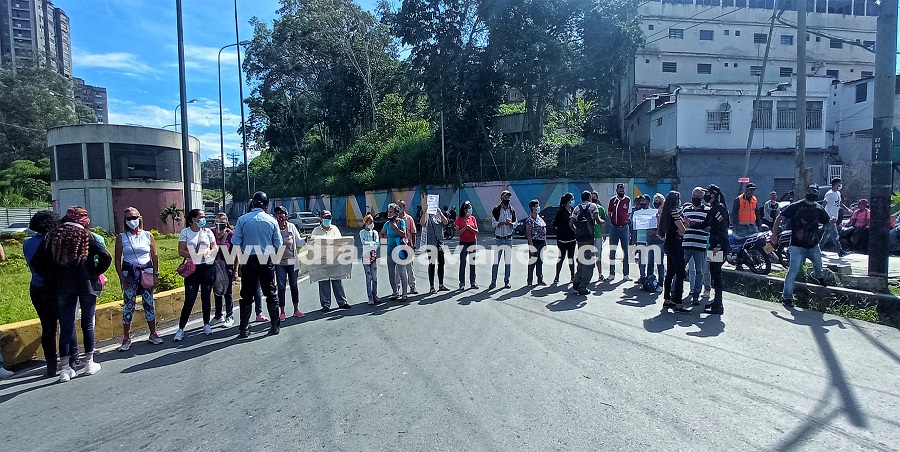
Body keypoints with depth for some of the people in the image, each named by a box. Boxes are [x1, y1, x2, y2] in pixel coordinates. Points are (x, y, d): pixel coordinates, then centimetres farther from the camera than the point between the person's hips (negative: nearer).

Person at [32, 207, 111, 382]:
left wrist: (50, 279, 10)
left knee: (66, 326, 8)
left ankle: (65, 368, 10)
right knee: (88, 324, 9)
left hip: (63, 287, 3)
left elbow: (37, 262, 0)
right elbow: (106, 257, -17)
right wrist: (95, 273, -1)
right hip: (86, 285, -2)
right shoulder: (87, 236, -6)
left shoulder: (53, 236, 3)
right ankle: (89, 363, 17)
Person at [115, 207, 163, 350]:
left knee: (149, 303, 6)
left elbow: (155, 256, 6)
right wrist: (121, 278, -5)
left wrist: (155, 275, 1)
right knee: (128, 305, 1)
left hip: (147, 272, 1)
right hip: (129, 273, -1)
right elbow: (117, 260, 2)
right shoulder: (121, 238, 2)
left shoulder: (148, 236, 4)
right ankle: (126, 338, 11)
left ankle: (153, 334, 17)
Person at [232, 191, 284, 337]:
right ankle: (275, 326, 16)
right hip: (267, 261, 1)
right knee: (271, 294, 11)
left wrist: (243, 253, 13)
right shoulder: (271, 220, -3)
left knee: (246, 296, 7)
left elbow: (235, 242, -6)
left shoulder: (243, 219, -5)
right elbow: (278, 244, -1)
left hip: (248, 261, 0)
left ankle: (244, 330, 11)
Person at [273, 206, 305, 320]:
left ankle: (296, 309, 21)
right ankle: (282, 312, 11)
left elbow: (299, 242, 7)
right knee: (281, 287, 1)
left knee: (294, 286, 8)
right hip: (280, 262, -1)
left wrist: (305, 240, -12)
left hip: (292, 261, 2)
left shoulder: (291, 227, 3)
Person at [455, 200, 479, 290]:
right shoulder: (459, 219, -3)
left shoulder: (472, 218, 5)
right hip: (463, 243, -3)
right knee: (463, 263, -3)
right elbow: (457, 234, -6)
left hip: (473, 242, 3)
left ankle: (472, 282, 15)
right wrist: (465, 227, -17)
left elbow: (476, 231, 2)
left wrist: (470, 227, -14)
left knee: (472, 262, 7)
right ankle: (462, 283, 3)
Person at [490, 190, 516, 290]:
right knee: (496, 261, -2)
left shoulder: (512, 210, 8)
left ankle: (506, 281, 14)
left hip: (509, 238, 3)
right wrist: (504, 222, -21)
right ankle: (493, 281, 4)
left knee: (508, 261, 5)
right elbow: (494, 223, -9)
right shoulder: (496, 210, -2)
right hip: (499, 238, -3)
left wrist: (510, 223, -12)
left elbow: (515, 224, 9)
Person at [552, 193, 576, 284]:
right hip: (562, 238, -5)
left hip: (572, 238, 5)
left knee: (571, 257, 10)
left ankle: (572, 276, 18)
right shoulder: (561, 210, -7)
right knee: (561, 257, -2)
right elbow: (555, 223, -6)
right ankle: (557, 277, 6)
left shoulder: (574, 210, 8)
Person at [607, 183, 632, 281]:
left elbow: (629, 214, 10)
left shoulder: (628, 200, 4)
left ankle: (625, 274, 11)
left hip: (624, 227, 0)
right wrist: (613, 219, 0)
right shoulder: (612, 200, 4)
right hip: (614, 228, 0)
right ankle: (612, 274, 7)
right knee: (612, 251, 0)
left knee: (626, 251, 4)